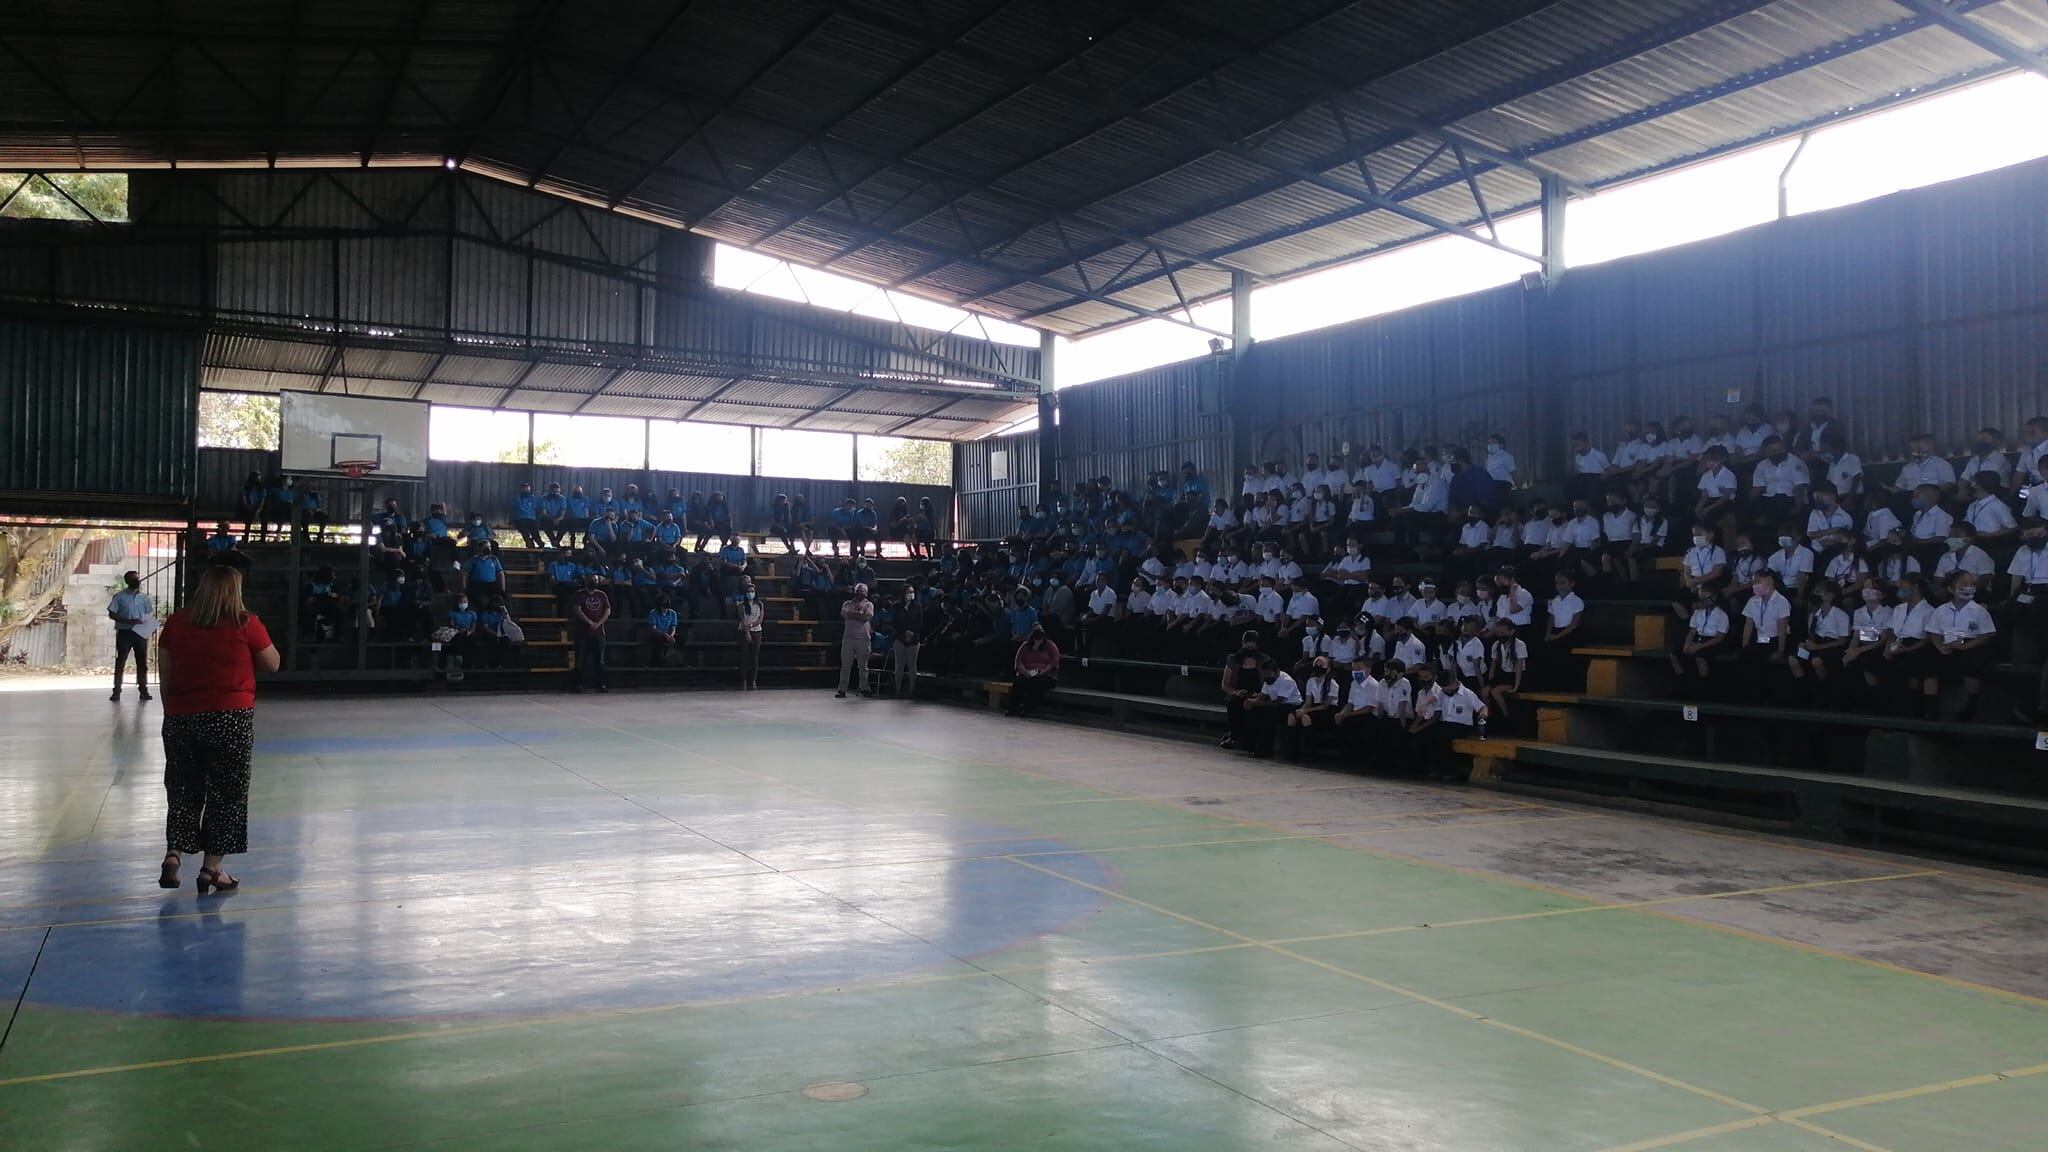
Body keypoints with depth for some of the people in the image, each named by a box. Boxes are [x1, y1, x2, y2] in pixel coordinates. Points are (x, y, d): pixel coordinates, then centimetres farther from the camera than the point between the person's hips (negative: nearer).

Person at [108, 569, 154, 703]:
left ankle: (143, 690, 10)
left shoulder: (144, 597, 10)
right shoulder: (120, 596, -1)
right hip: (124, 633, -3)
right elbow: (111, 614, -4)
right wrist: (128, 621, -16)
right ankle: (117, 691, 5)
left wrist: (151, 626, -7)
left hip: (141, 633, 3)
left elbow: (149, 615, 14)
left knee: (142, 663, 4)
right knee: (120, 662, 0)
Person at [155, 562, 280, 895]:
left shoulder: (176, 622, 5)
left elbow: (164, 674, 8)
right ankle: (212, 868, 8)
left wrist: (172, 710, 17)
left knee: (184, 791, 17)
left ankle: (173, 854, 5)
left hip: (181, 718, 3)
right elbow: (272, 664, 3)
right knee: (226, 793, 6)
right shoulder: (245, 624, -6)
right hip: (230, 718, -3)